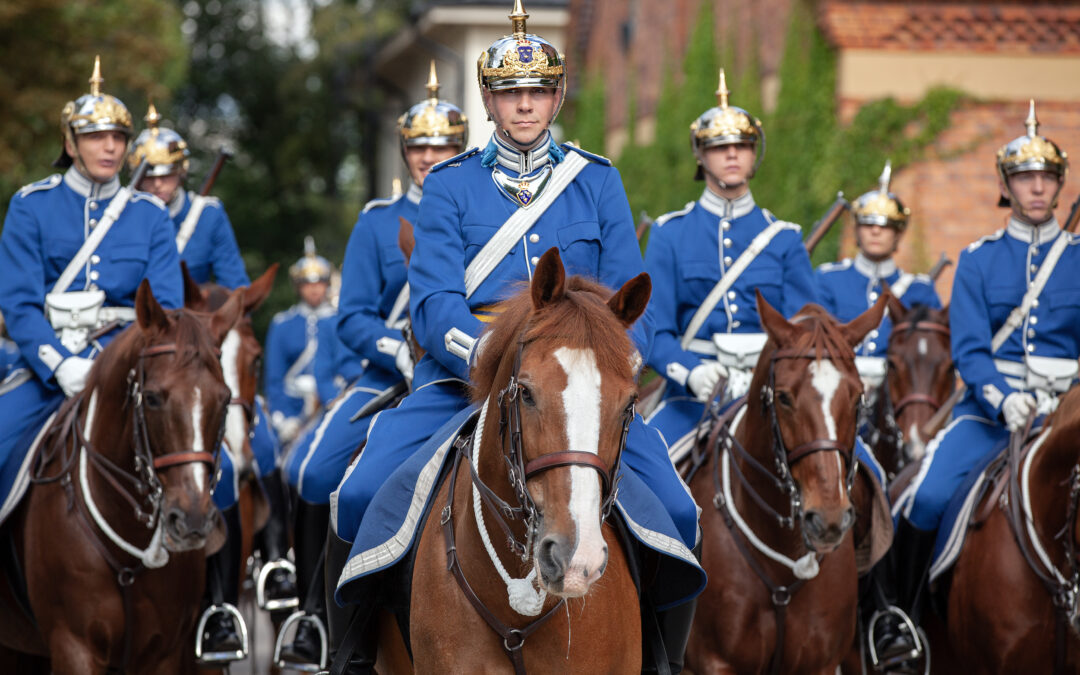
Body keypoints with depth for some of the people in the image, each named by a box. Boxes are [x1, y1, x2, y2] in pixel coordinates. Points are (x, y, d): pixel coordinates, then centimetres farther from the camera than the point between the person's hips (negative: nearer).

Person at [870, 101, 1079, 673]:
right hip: (990, 405, 0)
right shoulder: (978, 260, 9)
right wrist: (1004, 400, -20)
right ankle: (899, 614, -2)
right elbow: (969, 349, -1)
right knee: (928, 497, -23)